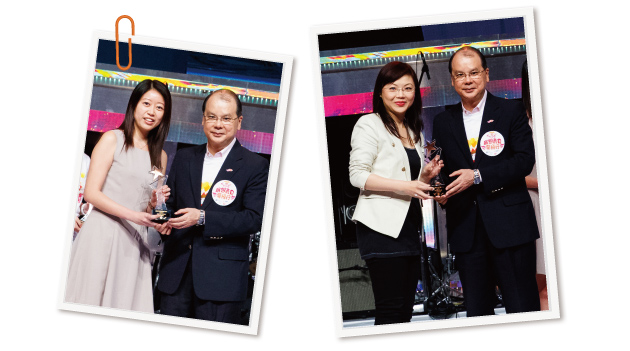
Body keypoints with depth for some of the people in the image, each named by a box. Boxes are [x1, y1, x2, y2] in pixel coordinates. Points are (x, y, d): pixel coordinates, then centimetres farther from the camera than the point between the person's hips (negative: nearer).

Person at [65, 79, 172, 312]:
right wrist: (132, 215, -15)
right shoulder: (112, 139, 2)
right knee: (89, 298, -2)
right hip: (102, 234, -4)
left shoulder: (160, 156, 16)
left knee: (125, 302, 2)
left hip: (133, 242, 4)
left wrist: (155, 203, -3)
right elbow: (91, 193, -6)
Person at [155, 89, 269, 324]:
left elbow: (254, 218, -10)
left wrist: (203, 218, -18)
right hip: (177, 269, 4)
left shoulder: (256, 166, -2)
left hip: (222, 276, -4)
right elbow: (170, 201, 18)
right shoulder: (184, 158, 14)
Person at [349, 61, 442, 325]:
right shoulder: (369, 124, -1)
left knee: (406, 309, 7)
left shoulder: (414, 131, 22)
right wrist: (404, 186, -19)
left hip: (409, 224, 8)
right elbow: (357, 175, -10)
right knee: (390, 310, -9)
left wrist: (425, 176, 5)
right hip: (381, 226, -7)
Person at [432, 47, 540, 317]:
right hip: (466, 229, 3)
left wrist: (478, 176, -15)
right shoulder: (443, 122, 13)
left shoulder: (511, 111, 3)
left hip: (509, 223, -3)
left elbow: (524, 160, -7)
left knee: (522, 306, 1)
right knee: (476, 310, 10)